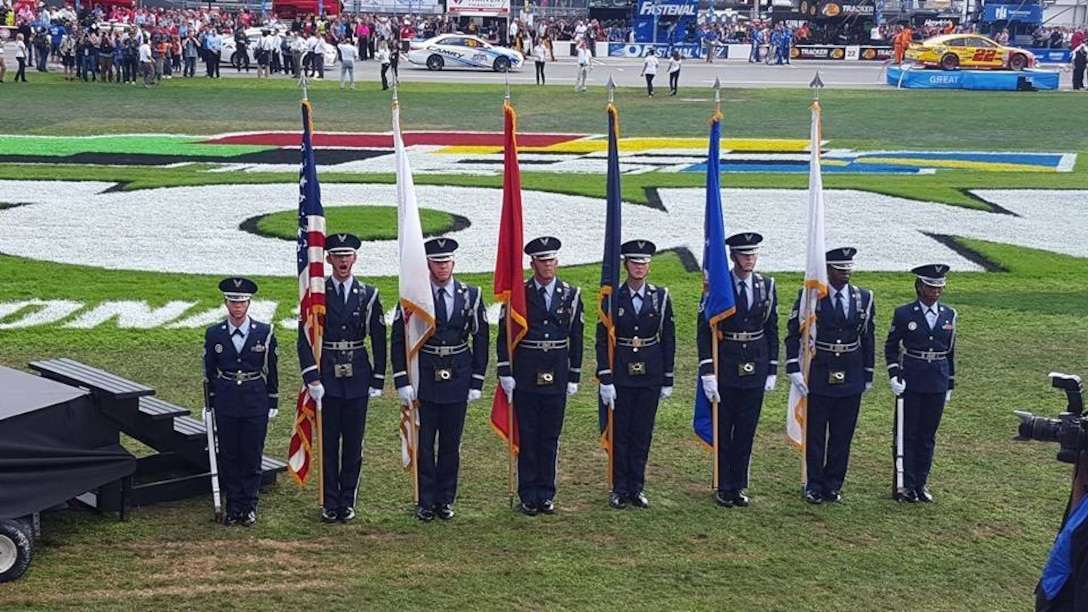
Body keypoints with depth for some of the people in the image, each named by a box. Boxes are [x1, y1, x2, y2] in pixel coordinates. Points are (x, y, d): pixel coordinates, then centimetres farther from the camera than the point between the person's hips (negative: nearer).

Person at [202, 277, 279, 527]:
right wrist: (211, 404, 5)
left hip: (256, 402, -1)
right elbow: (209, 373, 7)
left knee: (252, 456, 4)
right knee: (228, 456, 6)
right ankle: (233, 507, 16)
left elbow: (272, 371, 2)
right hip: (226, 403, 1)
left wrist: (273, 403, 2)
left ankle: (249, 507, 15)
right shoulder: (214, 334, 0)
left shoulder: (265, 332, -4)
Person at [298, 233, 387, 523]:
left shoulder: (368, 295, 4)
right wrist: (311, 377, -11)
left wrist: (378, 380, 2)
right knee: (328, 442, 4)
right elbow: (305, 339, -3)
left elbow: (379, 341, 6)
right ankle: (330, 502, 12)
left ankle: (348, 501, 15)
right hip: (327, 377, -1)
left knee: (353, 442, 5)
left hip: (357, 379, 1)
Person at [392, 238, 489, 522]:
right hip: (424, 379, -2)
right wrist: (402, 381, -9)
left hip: (458, 380, 2)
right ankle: (425, 501, 14)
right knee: (423, 443, 4)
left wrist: (476, 382, 2)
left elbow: (480, 340, 6)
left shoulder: (471, 295, 1)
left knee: (451, 444, 9)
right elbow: (398, 340, -2)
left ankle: (445, 500, 20)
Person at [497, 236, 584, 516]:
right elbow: (504, 335, 1)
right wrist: (505, 373, -5)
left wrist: (574, 377, 5)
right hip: (525, 377, -2)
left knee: (550, 438, 7)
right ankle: (528, 497, 10)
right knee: (527, 437, 3)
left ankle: (546, 495, 16)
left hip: (556, 378, 2)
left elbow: (576, 339, 8)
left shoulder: (571, 295, 4)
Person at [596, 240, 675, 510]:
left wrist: (667, 379, 3)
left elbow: (668, 339, 5)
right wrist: (605, 379, -10)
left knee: (643, 433, 7)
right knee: (620, 433, 4)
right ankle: (620, 489, 13)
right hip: (620, 373, -1)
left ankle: (637, 487, 17)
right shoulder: (613, 298, -3)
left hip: (650, 375, 1)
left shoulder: (660, 296, 1)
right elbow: (602, 339, -4)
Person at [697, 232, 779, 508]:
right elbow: (704, 331, -7)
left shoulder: (767, 286, 4)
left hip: (755, 368, 3)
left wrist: (772, 370, 6)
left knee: (746, 430, 8)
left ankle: (739, 486, 19)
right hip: (725, 367, -3)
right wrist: (707, 371, -13)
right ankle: (723, 487, 15)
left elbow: (772, 330, 10)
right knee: (723, 430, 5)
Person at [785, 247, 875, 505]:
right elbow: (793, 334, -4)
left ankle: (833, 485, 19)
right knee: (815, 435, 4)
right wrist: (793, 369, -12)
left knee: (843, 435, 8)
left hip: (851, 378, 3)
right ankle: (814, 486, 15)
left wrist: (868, 375, 10)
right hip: (818, 376, -3)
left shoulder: (864, 298, 4)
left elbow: (868, 339, 10)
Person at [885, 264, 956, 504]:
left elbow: (951, 351, 12)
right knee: (906, 434, 2)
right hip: (910, 383, -3)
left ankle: (920, 483, 18)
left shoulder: (949, 315, 6)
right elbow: (891, 346, 2)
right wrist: (894, 374, -10)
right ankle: (904, 485, 9)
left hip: (937, 385, 3)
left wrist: (950, 384, 12)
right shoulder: (904, 314, -3)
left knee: (928, 436, 9)